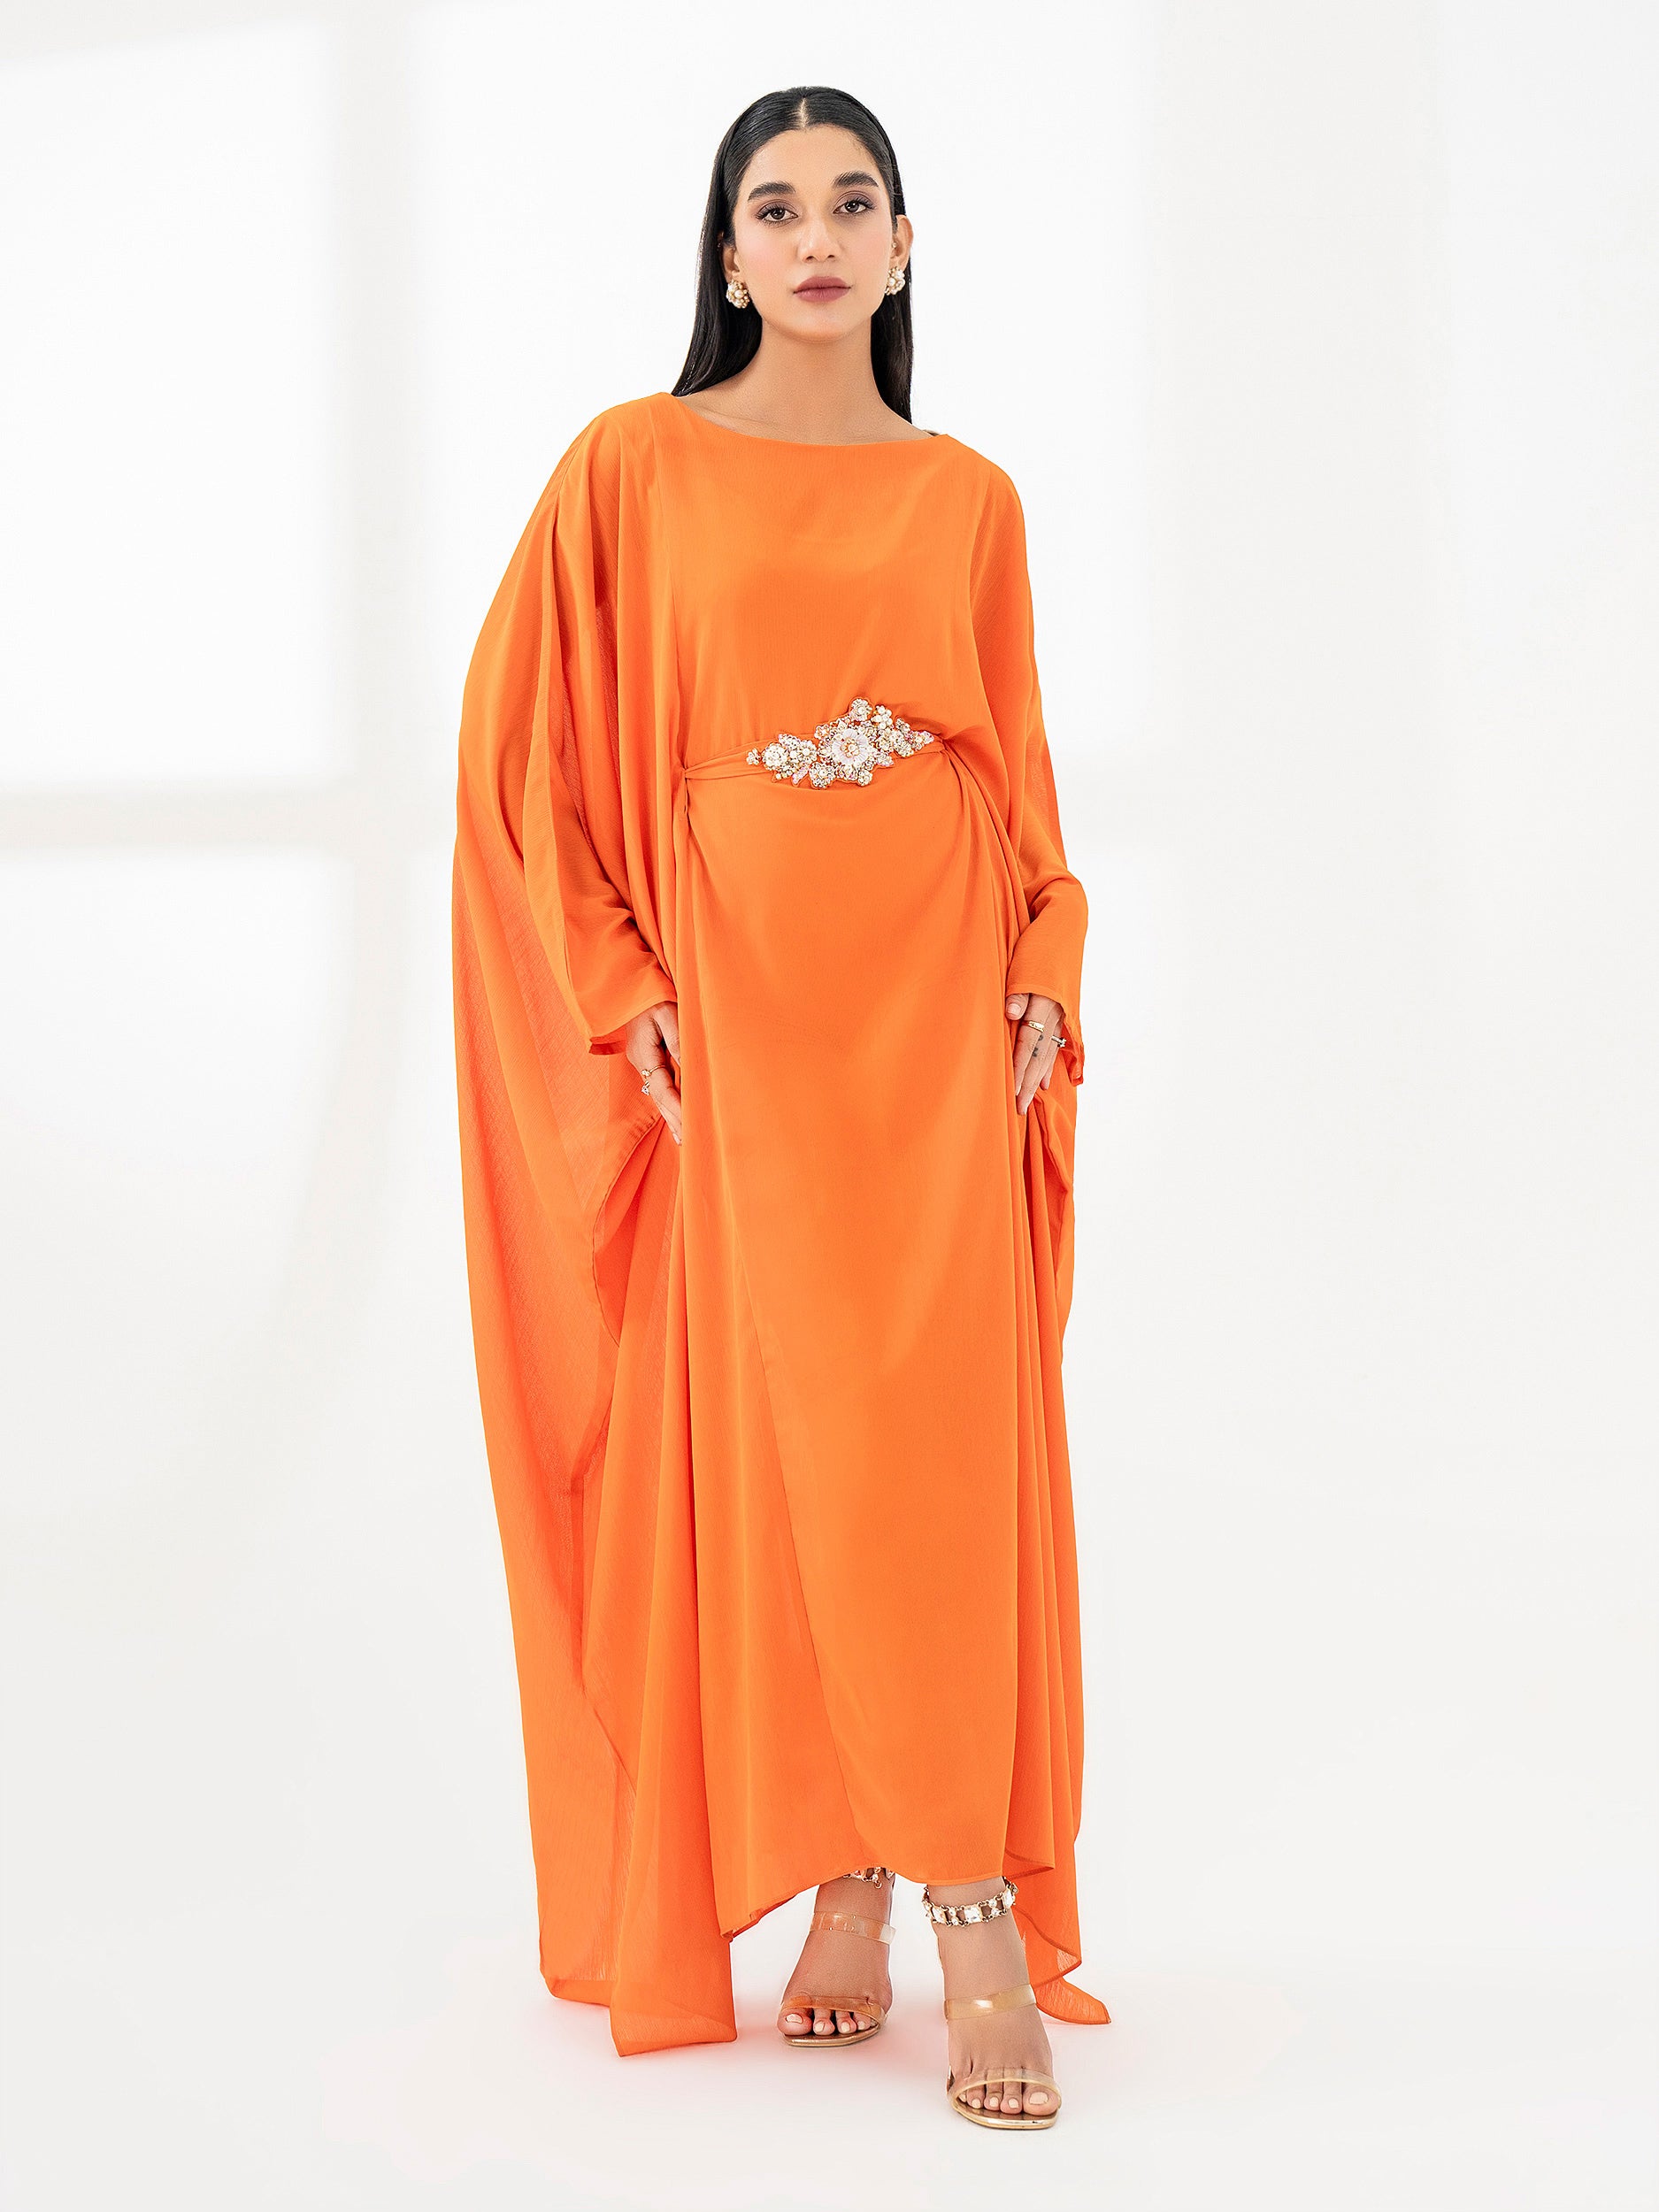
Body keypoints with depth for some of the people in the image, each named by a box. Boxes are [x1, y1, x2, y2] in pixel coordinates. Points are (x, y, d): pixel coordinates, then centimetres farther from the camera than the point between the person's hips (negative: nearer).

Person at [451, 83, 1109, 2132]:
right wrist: (620, 993, -4)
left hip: (939, 1020, 2)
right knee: (768, 1442, -1)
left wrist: (1046, 975, 2)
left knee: (944, 1440, -4)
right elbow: (523, 753, 3)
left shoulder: (969, 497, 11)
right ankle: (851, 1884, 11)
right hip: (733, 1018, -1)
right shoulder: (634, 468, 4)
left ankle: (954, 1896, 2)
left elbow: (1020, 771, 15)